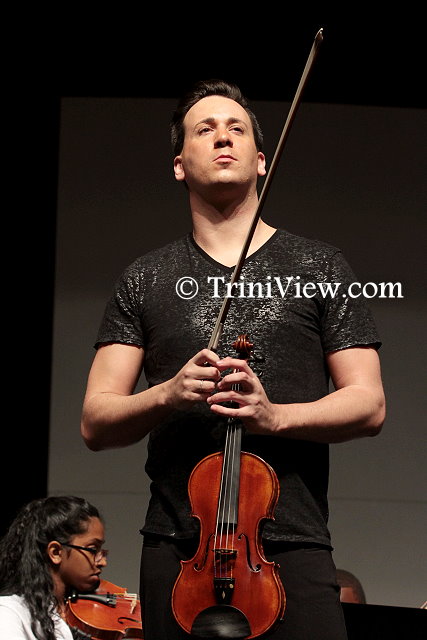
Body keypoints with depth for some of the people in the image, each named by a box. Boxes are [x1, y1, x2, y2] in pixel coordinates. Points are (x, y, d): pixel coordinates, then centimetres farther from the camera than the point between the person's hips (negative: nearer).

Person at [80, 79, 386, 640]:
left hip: (291, 543, -1)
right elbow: (95, 422, 9)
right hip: (178, 548, 1)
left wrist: (275, 415, -12)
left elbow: (368, 405, 6)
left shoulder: (319, 267, 12)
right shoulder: (146, 280, 15)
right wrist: (167, 394, -11)